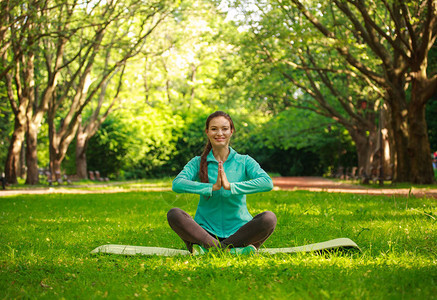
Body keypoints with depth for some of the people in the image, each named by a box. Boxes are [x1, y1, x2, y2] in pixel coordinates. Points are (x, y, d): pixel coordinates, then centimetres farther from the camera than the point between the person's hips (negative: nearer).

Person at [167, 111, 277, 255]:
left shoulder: (244, 161, 6)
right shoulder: (198, 162, 7)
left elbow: (267, 183, -13)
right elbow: (177, 184, -12)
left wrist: (231, 186, -23)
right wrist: (212, 187, -23)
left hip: (238, 232, 0)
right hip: (206, 231, 0)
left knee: (269, 218, -28)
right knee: (174, 214, -24)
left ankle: (207, 248, -26)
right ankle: (230, 250, -31)